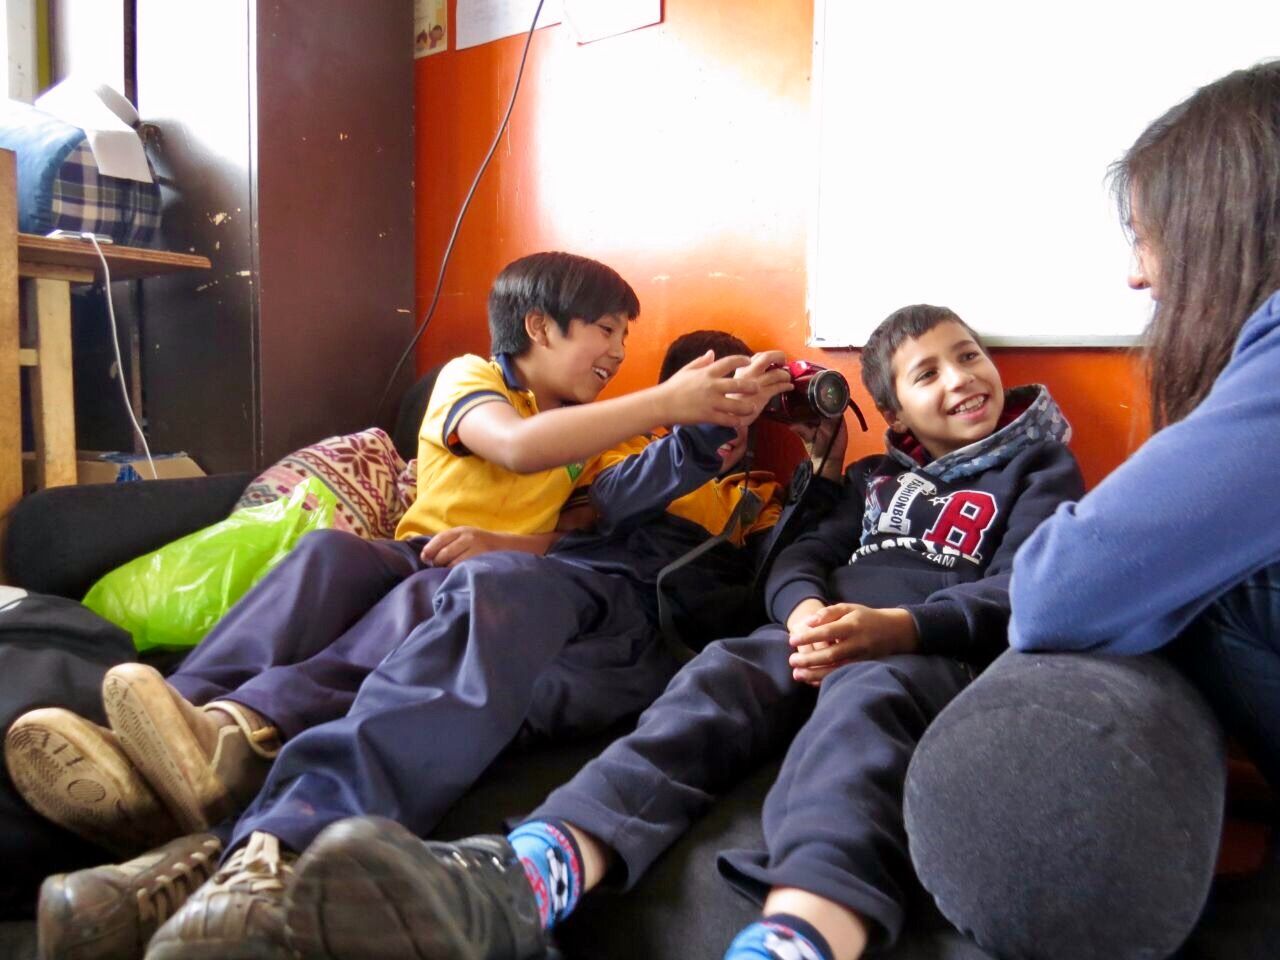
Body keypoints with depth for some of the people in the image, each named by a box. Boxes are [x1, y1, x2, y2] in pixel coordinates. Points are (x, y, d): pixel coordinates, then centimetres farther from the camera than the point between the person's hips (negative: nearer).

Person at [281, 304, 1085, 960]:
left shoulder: (1042, 470, 18)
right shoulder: (877, 476, 30)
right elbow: (802, 558, 17)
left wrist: (898, 626, -19)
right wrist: (805, 609, -10)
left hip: (937, 650, -3)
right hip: (827, 636, 3)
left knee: (863, 699, -38)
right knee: (721, 676, -29)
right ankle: (514, 883, -53)